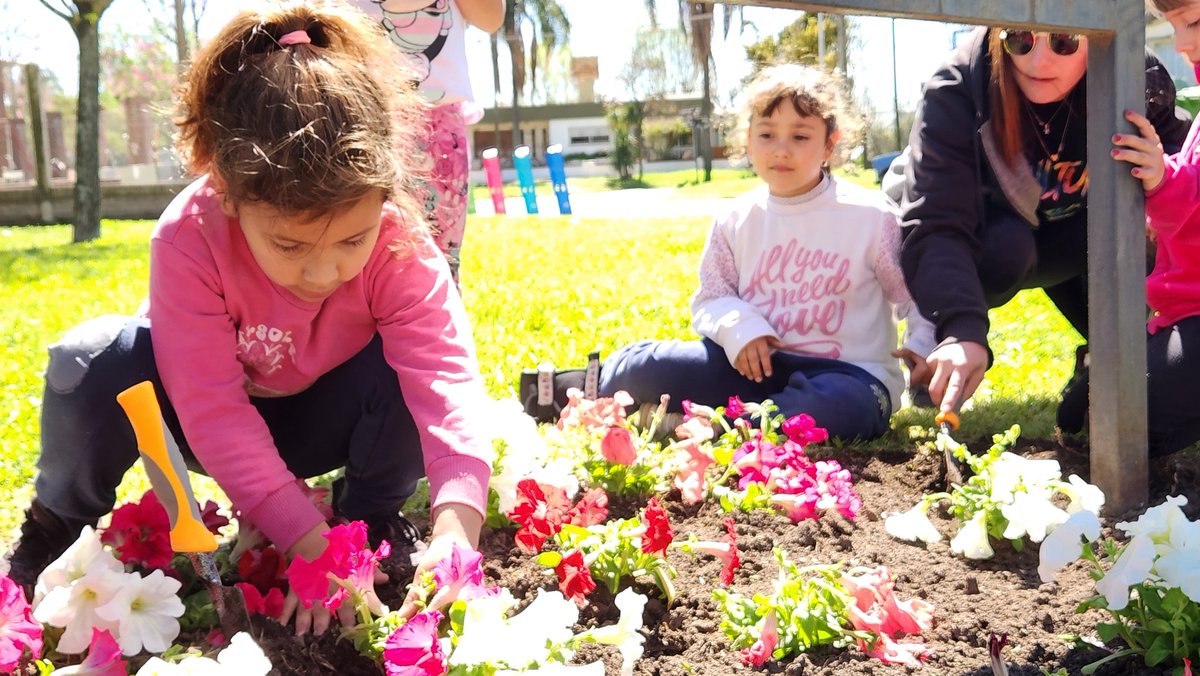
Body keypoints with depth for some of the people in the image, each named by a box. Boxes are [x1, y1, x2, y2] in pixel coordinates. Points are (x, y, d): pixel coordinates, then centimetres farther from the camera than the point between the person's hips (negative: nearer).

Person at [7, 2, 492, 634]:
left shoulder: (401, 247, -31)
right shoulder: (187, 238, -34)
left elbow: (443, 372, -41)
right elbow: (212, 410, -36)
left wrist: (457, 524, -58)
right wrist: (309, 542, -44)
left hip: (321, 419, 2)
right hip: (218, 419, -1)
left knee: (406, 368, -31)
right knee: (94, 362, -32)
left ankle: (371, 520, -3)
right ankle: (60, 520, -4)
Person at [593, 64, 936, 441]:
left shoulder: (870, 217, -3)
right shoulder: (737, 221, 6)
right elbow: (710, 299, 10)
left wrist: (923, 343, -13)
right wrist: (737, 325, -12)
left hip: (847, 373, -2)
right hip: (758, 364, 3)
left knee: (839, 406, -40)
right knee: (648, 366, -20)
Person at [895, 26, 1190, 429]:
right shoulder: (954, 94, -32)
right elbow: (935, 227, -42)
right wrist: (961, 328, -57)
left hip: (1084, 244, 2)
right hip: (993, 243, -2)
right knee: (1006, 246, -34)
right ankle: (935, 357, -7)